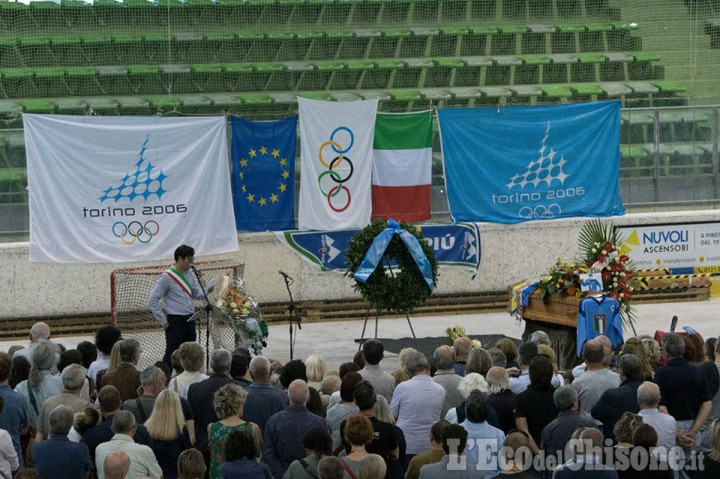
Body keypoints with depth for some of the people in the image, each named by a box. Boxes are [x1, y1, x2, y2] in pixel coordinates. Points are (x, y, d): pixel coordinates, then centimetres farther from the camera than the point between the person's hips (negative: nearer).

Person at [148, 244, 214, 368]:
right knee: (172, 354, -5)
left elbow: (196, 294, 17)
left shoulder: (190, 273, 9)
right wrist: (163, 321, -11)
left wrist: (206, 291, -6)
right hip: (175, 321, -7)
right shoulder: (167, 277, -12)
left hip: (190, 320, 7)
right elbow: (152, 301, -12)